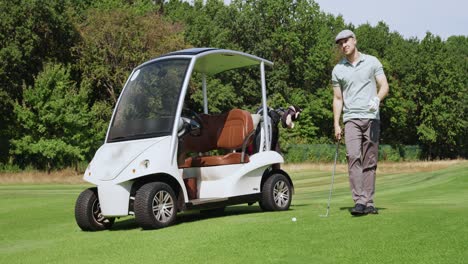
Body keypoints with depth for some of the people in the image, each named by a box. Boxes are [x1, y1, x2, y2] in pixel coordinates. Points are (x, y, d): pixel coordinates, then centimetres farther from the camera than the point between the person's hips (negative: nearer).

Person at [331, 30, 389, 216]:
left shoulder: (372, 62, 7)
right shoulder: (338, 70, 11)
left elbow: (384, 86, 2)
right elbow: (337, 99, 13)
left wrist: (377, 98, -20)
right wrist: (336, 124, 4)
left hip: (372, 118, 0)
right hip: (351, 119, 0)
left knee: (370, 162, 1)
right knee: (353, 157, -17)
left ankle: (368, 202, 6)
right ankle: (359, 201, -21)